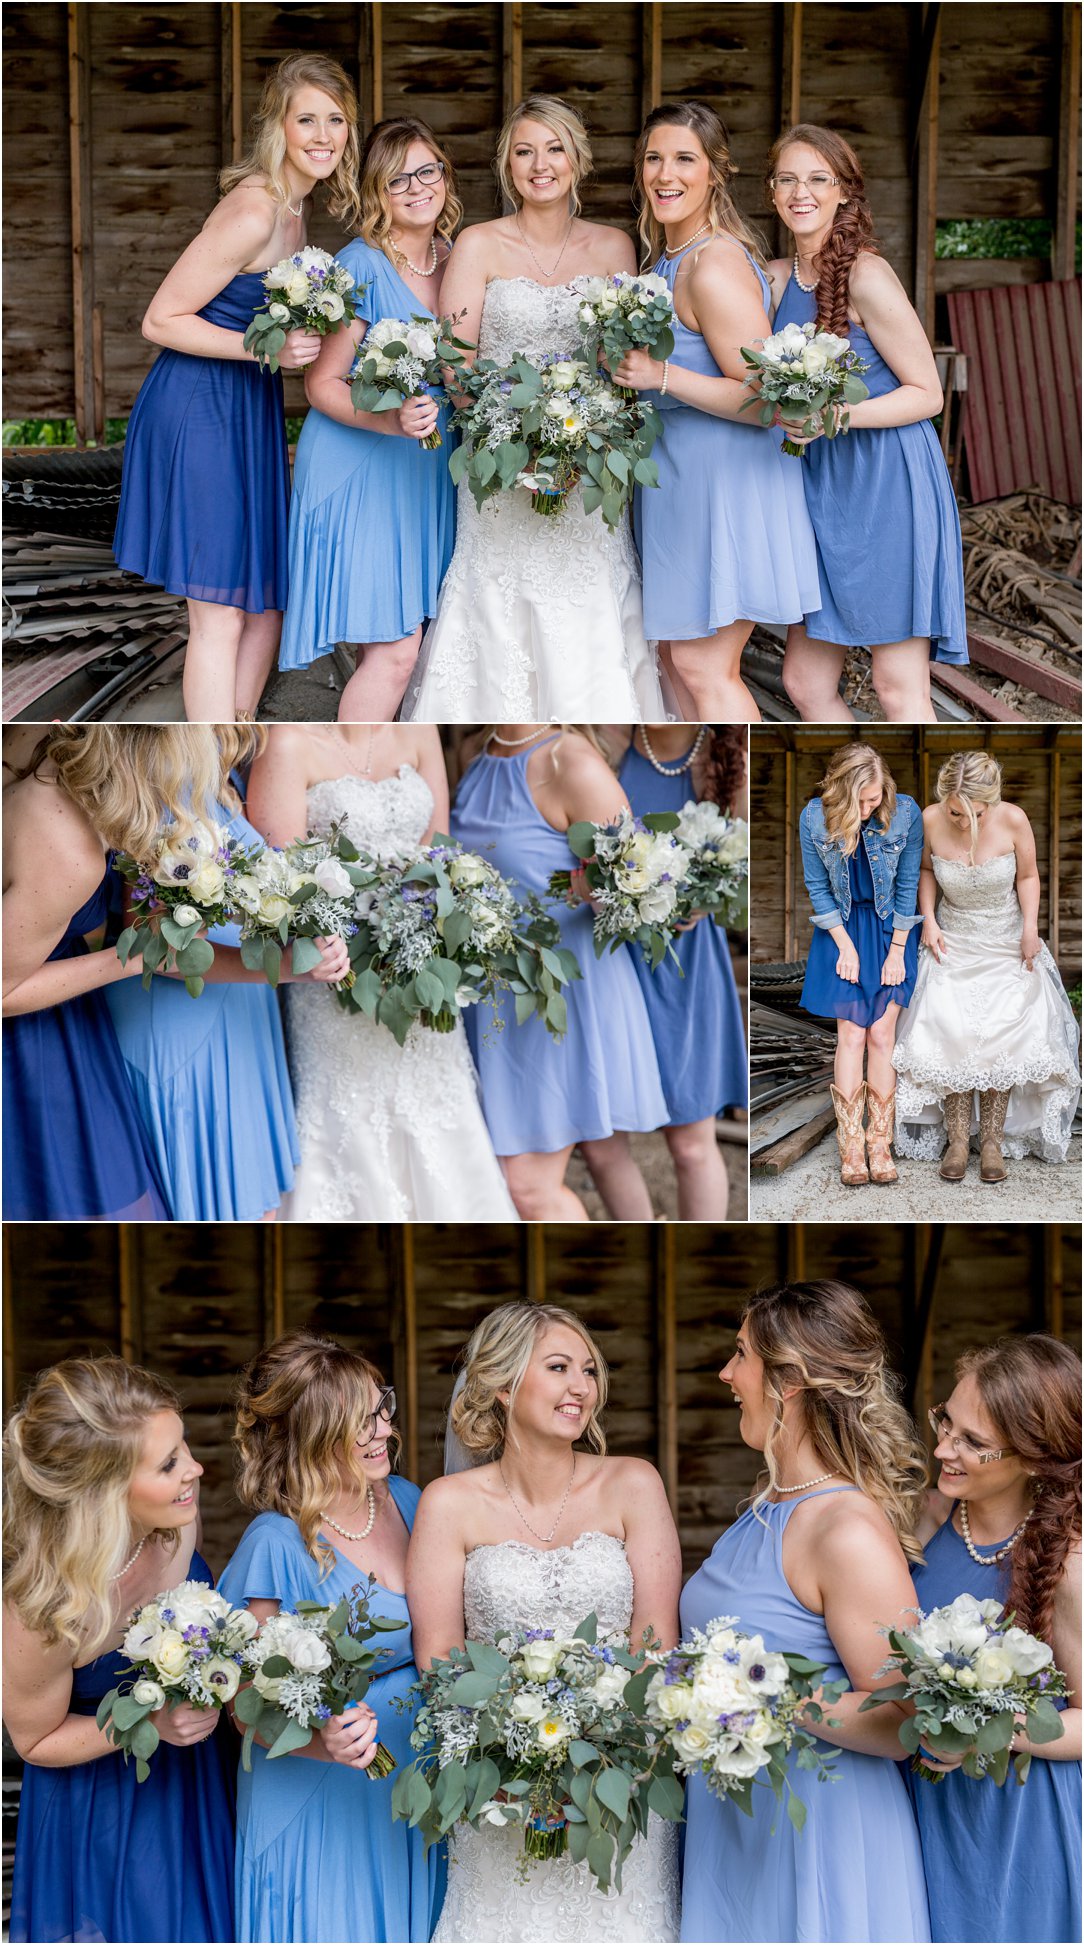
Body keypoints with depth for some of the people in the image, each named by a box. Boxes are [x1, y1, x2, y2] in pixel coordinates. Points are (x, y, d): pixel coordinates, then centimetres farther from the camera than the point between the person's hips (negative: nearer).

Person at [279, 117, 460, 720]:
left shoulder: (456, 260, 7)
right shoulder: (360, 267, -13)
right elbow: (322, 384, -11)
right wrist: (388, 421, -26)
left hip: (426, 472, 7)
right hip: (360, 469, -6)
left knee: (389, 646, 6)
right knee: (395, 651, -12)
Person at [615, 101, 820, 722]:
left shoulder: (714, 267, -19)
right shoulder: (668, 256, 11)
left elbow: (764, 401, -22)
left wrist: (662, 375, -25)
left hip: (727, 479, -10)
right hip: (680, 472, 10)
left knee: (703, 667, -6)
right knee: (678, 655, 14)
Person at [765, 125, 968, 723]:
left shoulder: (866, 276, -12)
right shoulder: (776, 279, 9)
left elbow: (927, 393, -10)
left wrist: (835, 415, -23)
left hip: (887, 484, -8)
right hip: (822, 486, 8)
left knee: (899, 689, -7)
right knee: (805, 684, 6)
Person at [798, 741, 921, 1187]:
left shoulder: (906, 813, -18)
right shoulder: (815, 817, -17)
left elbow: (908, 884, -7)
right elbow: (817, 886, -4)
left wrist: (897, 950, -5)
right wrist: (845, 946, -6)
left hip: (891, 928, 0)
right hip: (842, 928, 0)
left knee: (882, 1036, -3)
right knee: (851, 1035, -4)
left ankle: (880, 1143, 5)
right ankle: (851, 1146, 0)